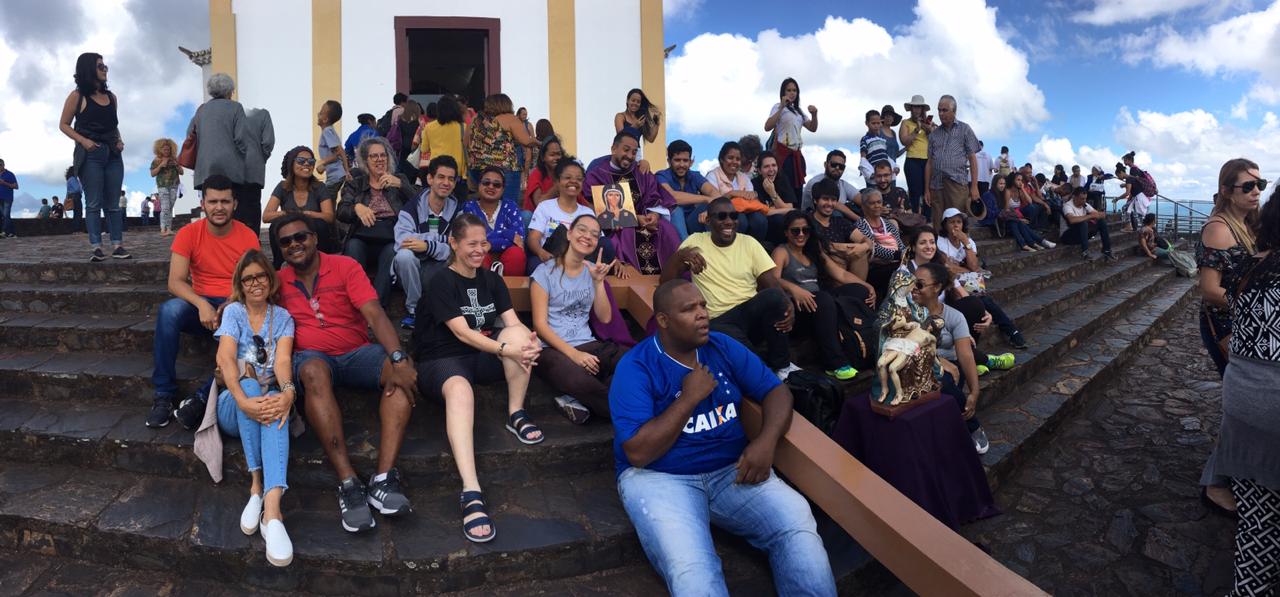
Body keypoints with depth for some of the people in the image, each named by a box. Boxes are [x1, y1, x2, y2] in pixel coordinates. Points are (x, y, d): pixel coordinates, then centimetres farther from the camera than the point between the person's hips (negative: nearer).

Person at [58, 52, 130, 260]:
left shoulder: (111, 96, 13)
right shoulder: (77, 96, 0)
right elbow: (64, 124, 2)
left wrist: (119, 141, 4)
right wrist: (83, 141, -12)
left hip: (112, 154, 4)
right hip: (90, 154, -4)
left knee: (113, 203, 3)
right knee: (94, 203, -5)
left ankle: (117, 246, 3)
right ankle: (96, 248, -4)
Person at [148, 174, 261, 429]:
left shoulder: (249, 237, -3)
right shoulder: (188, 234, -2)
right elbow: (175, 282, -9)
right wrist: (202, 304, -29)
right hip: (200, 305, 1)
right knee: (169, 310, -32)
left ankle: (201, 397, -26)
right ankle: (163, 395, -22)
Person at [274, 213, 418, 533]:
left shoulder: (345, 266, -1)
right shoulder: (279, 281, 8)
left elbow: (375, 315, -13)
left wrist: (398, 360, -27)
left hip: (356, 353, 0)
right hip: (311, 357, 0)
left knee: (402, 371, -29)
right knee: (314, 372, -37)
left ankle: (383, 479, -36)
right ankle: (348, 483, -41)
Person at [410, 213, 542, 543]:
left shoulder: (492, 280, 11)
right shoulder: (442, 282, -7)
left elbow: (513, 322, 0)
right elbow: (461, 332, -19)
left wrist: (529, 340, -25)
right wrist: (507, 349, -32)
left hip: (483, 357, 5)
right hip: (443, 359, -5)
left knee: (518, 333, -24)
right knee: (460, 390, -41)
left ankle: (516, 415, -12)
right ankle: (472, 492, -56)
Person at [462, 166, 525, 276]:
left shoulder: (510, 207, 8)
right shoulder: (469, 207, 5)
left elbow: (519, 236, -9)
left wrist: (490, 244, -18)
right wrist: (507, 234, -14)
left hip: (506, 258, 1)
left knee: (516, 253, -31)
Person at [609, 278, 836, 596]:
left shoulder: (723, 347, 6)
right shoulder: (635, 368, -9)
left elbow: (777, 390, 7)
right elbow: (638, 453, -17)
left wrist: (766, 441, -13)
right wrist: (690, 397, -16)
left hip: (733, 468, 5)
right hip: (660, 477, -4)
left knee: (798, 526, -21)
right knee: (690, 569, -33)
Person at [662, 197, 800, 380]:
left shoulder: (749, 243, 6)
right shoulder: (696, 241, 3)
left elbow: (771, 283, -1)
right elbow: (665, 281, -3)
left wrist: (787, 304, -23)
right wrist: (681, 254, -23)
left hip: (750, 313, 3)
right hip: (718, 320, -2)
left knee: (774, 296, -30)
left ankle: (781, 366, -10)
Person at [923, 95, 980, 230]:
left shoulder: (964, 130, 9)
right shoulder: (934, 134, 16)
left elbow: (972, 158, 4)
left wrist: (974, 186, -5)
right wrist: (927, 189, 9)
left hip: (958, 183, -3)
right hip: (936, 185, 3)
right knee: (938, 227, 0)